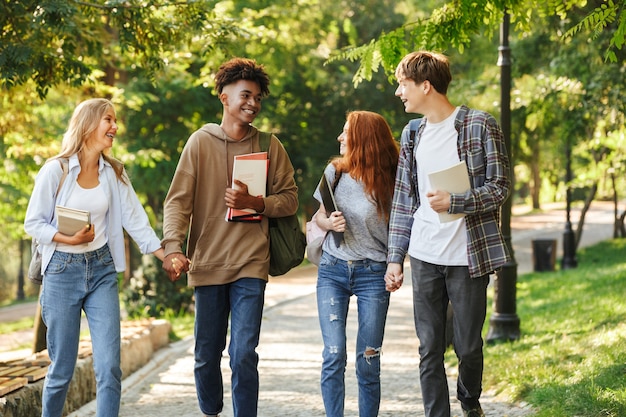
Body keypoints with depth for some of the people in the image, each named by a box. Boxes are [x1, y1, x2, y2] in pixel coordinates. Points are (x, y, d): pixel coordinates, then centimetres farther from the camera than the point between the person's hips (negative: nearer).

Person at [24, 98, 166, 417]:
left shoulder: (114, 172, 6)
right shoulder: (56, 170, -7)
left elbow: (135, 220, 3)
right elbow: (33, 223, -3)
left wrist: (166, 255, -6)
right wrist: (68, 239, -18)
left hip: (102, 270, 3)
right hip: (63, 271, -3)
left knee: (109, 366, -8)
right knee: (62, 369, 3)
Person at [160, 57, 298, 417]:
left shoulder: (269, 146, 5)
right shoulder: (201, 142, 2)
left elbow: (290, 199, 7)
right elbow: (178, 200, -3)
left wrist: (254, 203, -12)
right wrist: (173, 248, -16)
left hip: (251, 265, 0)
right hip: (207, 264, 1)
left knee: (244, 354, -9)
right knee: (207, 356, 11)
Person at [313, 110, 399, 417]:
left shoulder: (388, 181, -7)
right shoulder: (335, 171, 3)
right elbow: (319, 216, 12)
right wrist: (329, 223, -8)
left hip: (372, 274, -2)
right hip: (332, 269, 2)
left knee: (368, 360, 0)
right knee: (334, 355, -6)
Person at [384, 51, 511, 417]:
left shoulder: (480, 125, -5)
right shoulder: (412, 135, 12)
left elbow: (500, 187, -6)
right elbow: (403, 201, 14)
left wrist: (454, 202, -20)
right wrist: (395, 257, 10)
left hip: (468, 258, -4)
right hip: (425, 259, 4)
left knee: (468, 346, 6)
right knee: (430, 349, 2)